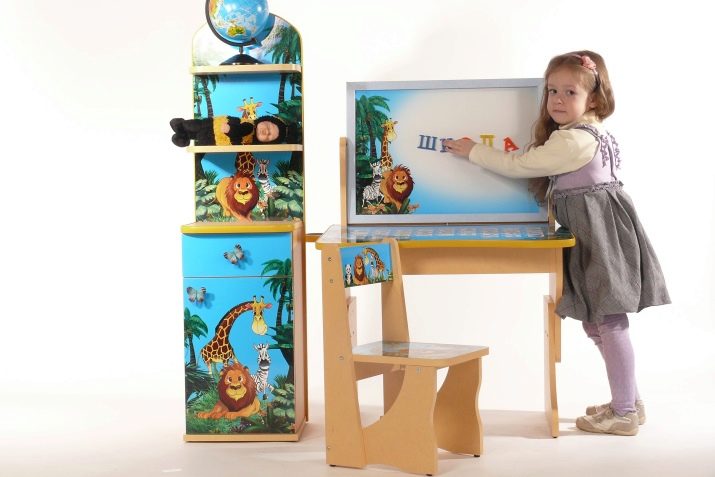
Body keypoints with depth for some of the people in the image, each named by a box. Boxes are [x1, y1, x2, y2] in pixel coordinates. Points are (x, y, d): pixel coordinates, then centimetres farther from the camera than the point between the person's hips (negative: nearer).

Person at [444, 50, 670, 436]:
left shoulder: (572, 141, -19)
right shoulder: (584, 134, 14)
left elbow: (519, 166, -16)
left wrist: (473, 151, -6)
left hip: (602, 237, -11)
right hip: (593, 235, 11)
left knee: (607, 322, -5)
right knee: (597, 322, 16)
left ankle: (624, 413, 4)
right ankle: (628, 401, 26)